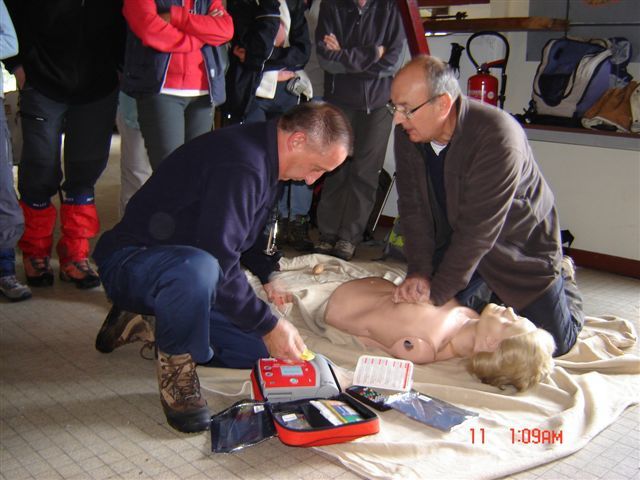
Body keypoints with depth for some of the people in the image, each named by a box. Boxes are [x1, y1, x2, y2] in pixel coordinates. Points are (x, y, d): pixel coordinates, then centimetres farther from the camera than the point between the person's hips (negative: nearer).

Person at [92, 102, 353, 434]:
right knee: (198, 268, -44)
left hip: (189, 262, 10)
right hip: (130, 261, -10)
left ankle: (151, 321, 13)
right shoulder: (240, 165, -27)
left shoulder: (261, 158, 6)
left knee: (260, 349, 0)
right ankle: (175, 366, -15)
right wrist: (268, 325, -21)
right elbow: (218, 264, -29)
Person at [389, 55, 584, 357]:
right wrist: (419, 272, -21)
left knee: (555, 342, -1)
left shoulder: (498, 136, -34)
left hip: (521, 245, -5)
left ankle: (562, 281, 29)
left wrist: (437, 291, -29)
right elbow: (413, 206, -11)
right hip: (456, 243, 5)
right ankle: (492, 291, 29)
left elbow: (479, 228, -33)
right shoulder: (408, 134, -13)